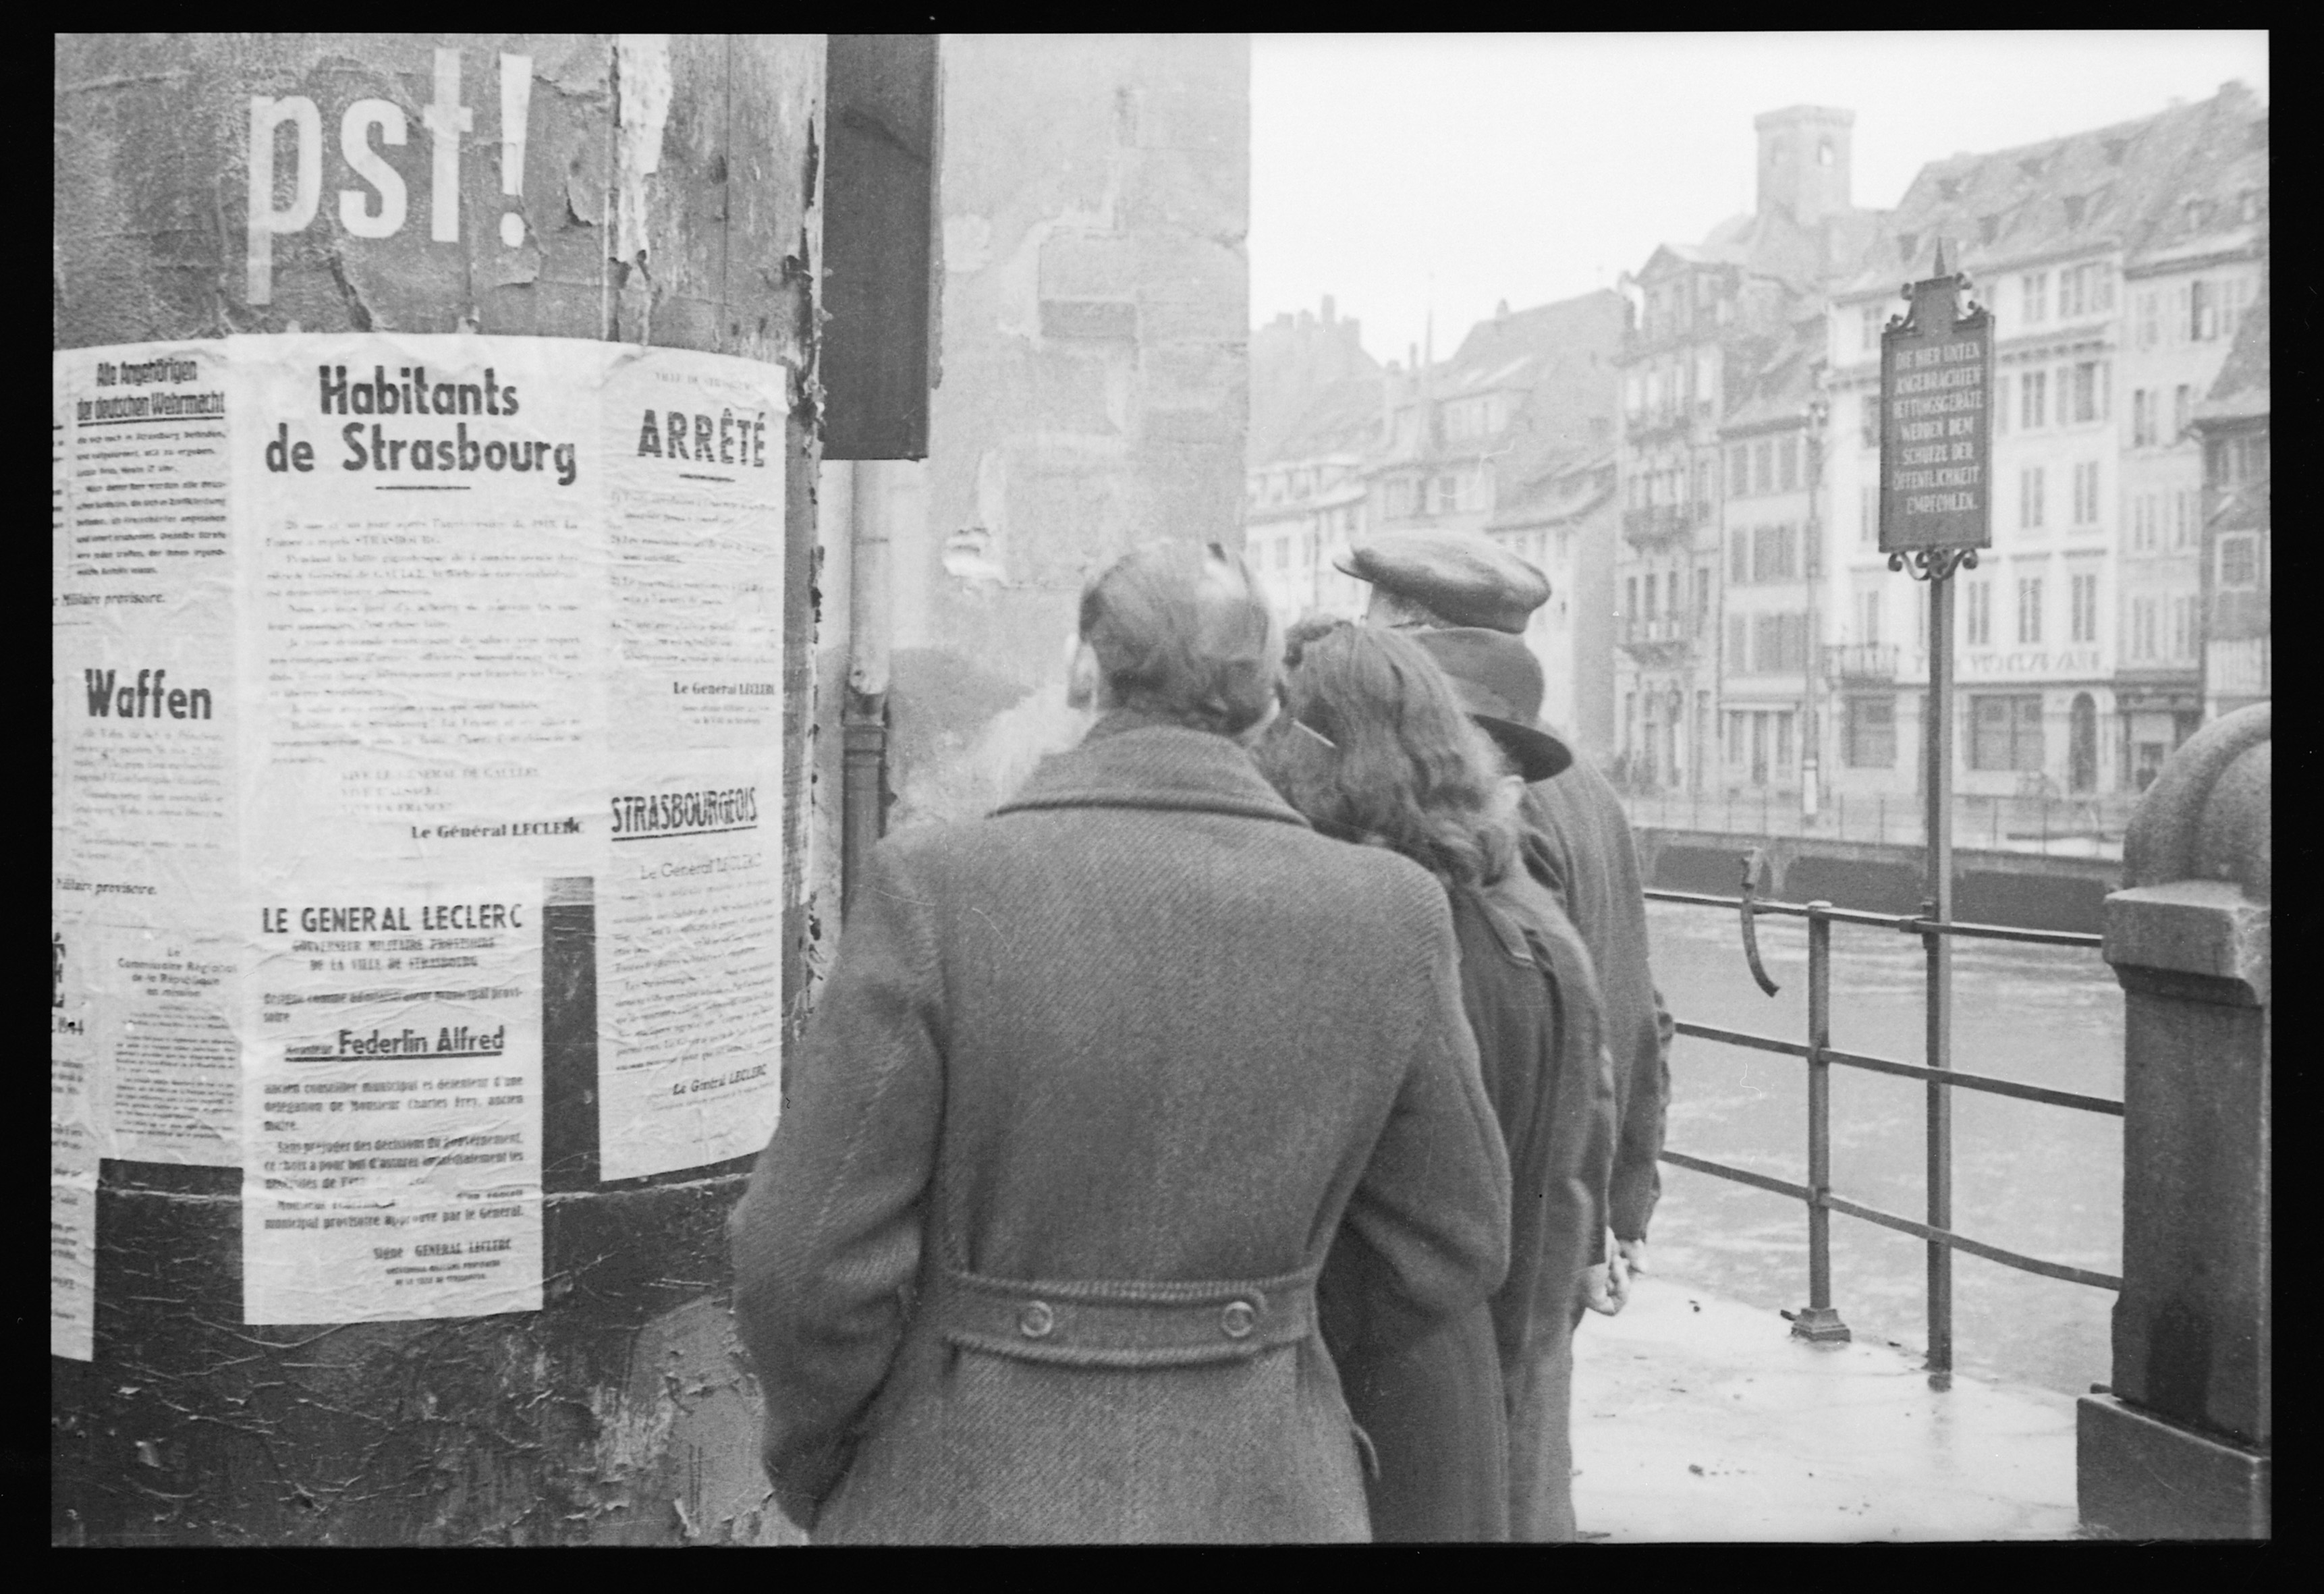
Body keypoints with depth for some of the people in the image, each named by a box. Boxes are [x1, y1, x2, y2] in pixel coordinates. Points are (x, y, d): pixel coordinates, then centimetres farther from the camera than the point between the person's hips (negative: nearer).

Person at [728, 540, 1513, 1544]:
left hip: (974, 1506, -2)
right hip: (1249, 1507, 2)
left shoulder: (938, 891, -16)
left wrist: (817, 1476, 6)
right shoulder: (1380, 917, -8)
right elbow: (1446, 1255, 2)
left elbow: (810, 1265, -14)